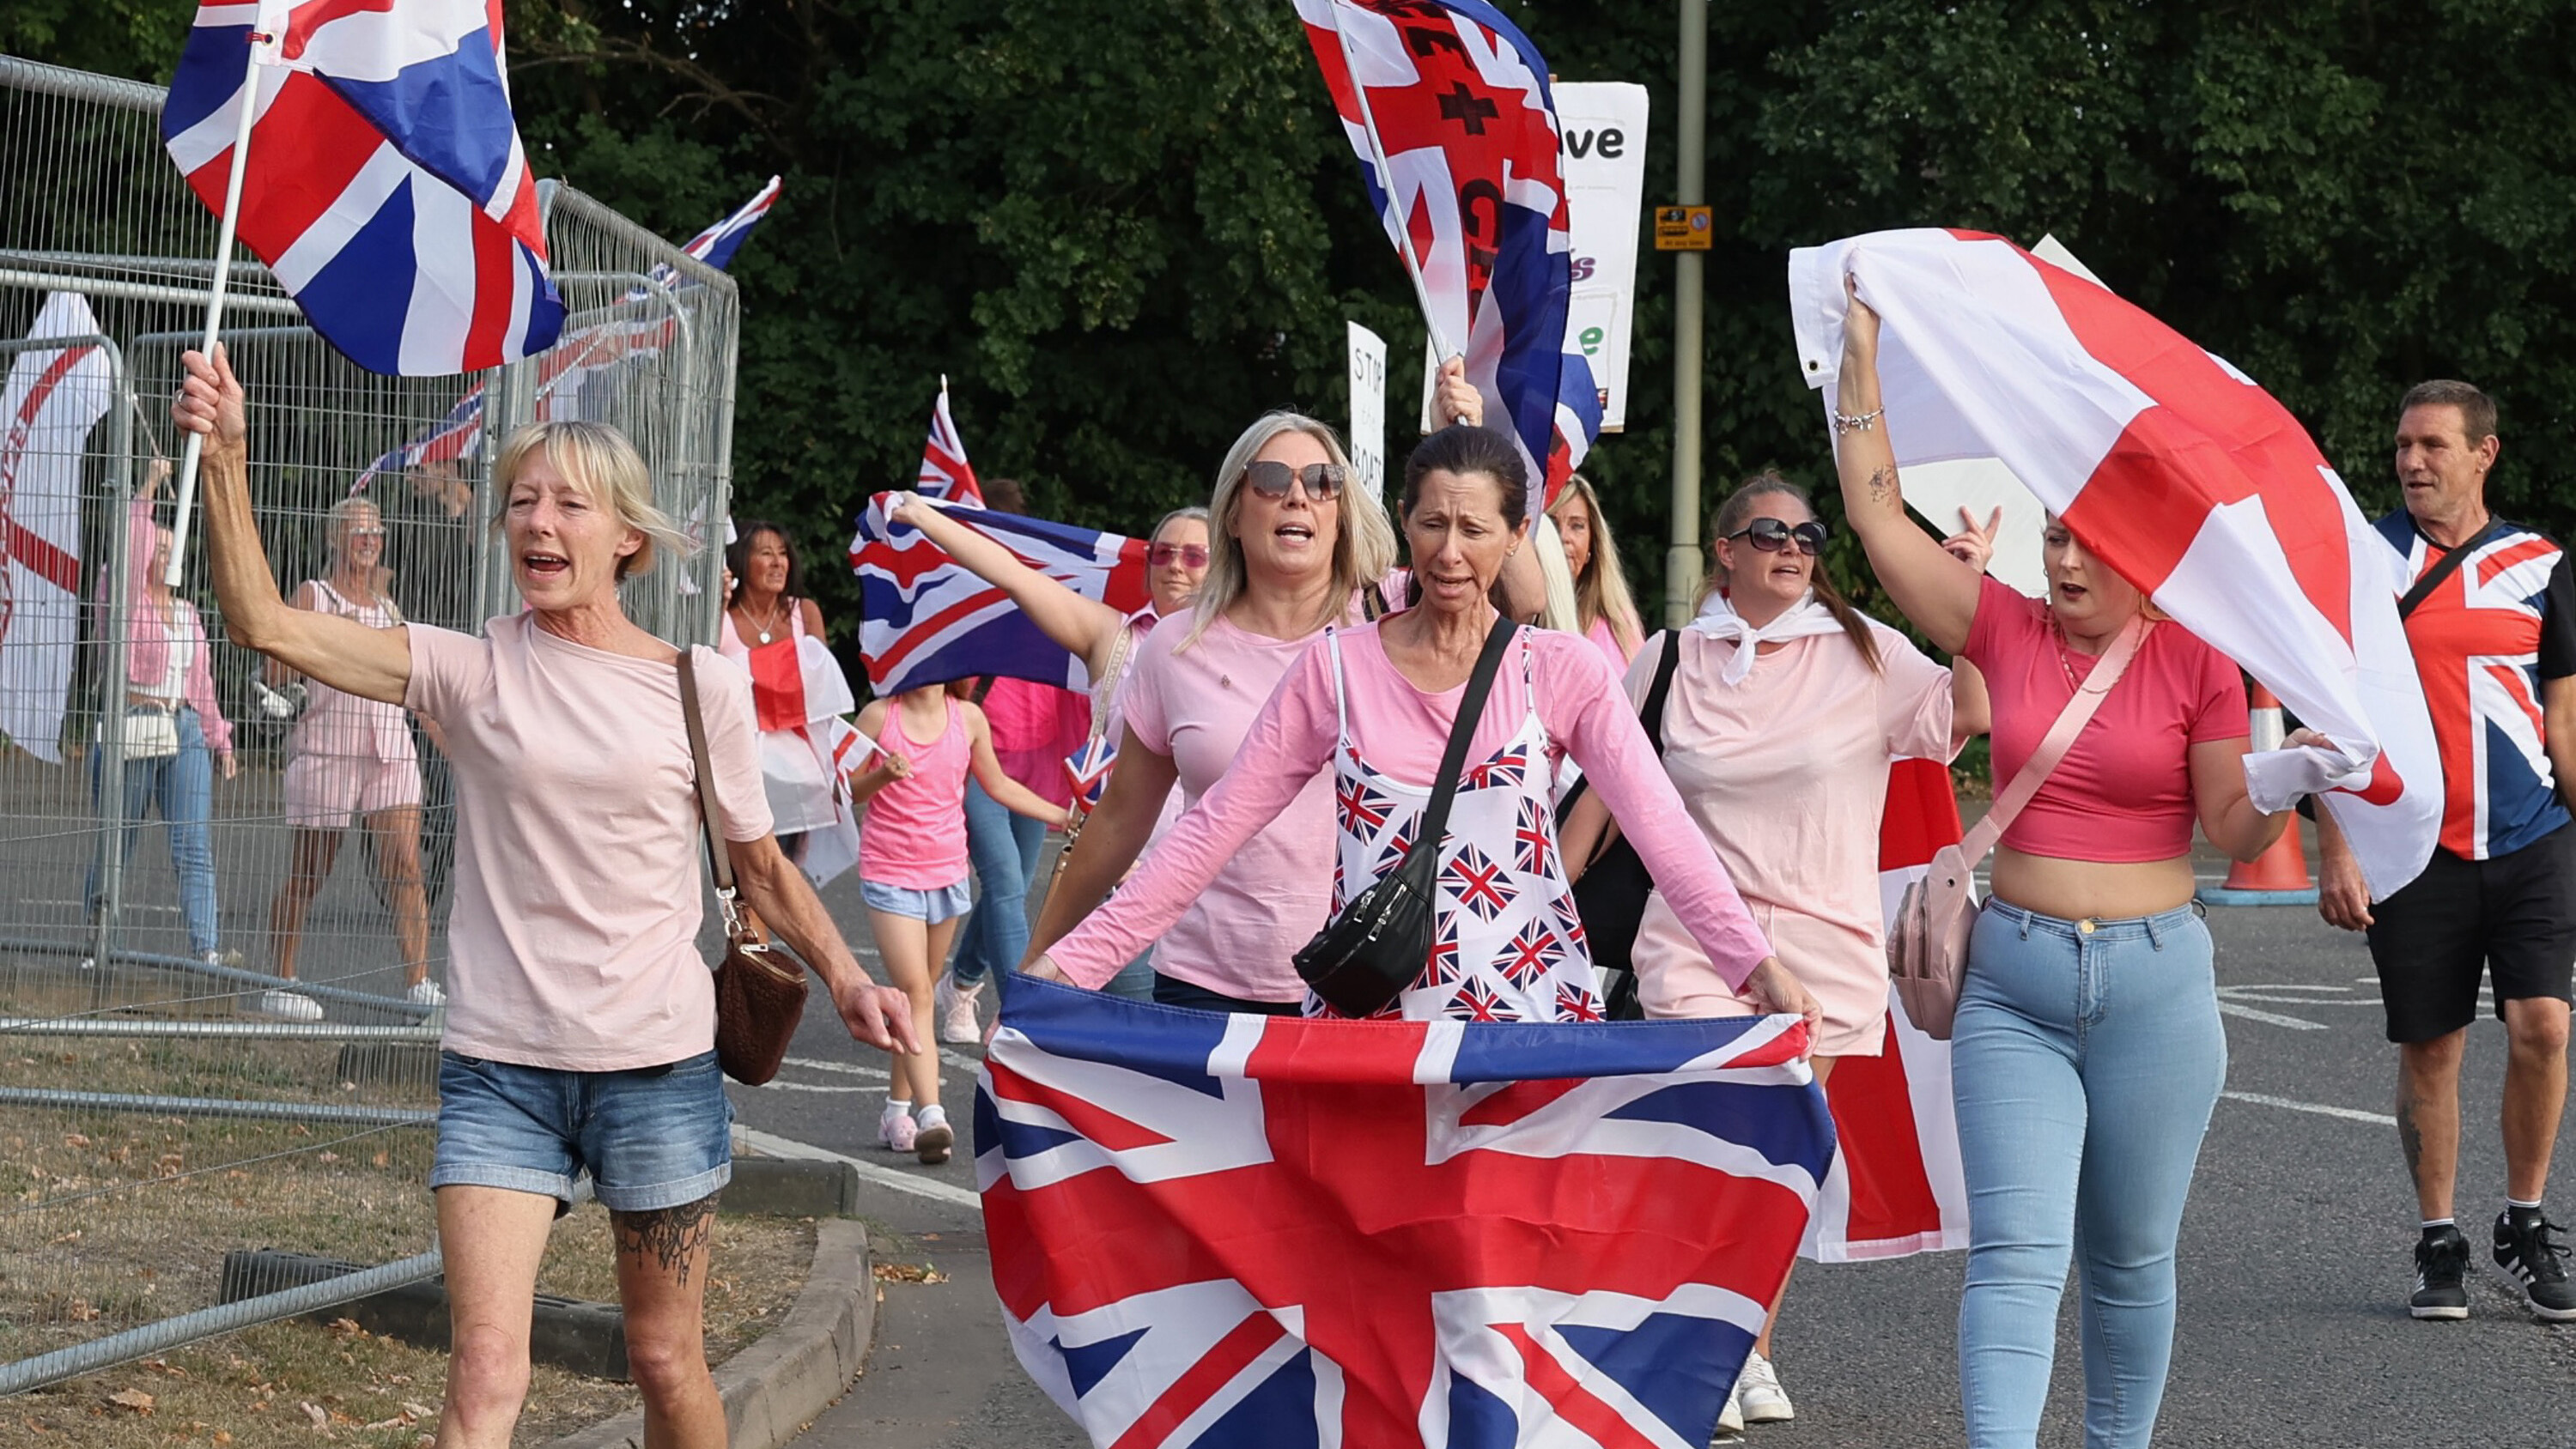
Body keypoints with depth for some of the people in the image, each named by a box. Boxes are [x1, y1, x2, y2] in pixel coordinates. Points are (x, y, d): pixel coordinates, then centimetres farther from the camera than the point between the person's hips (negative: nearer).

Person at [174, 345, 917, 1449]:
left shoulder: (704, 686, 1)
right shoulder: (475, 672, -2)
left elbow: (760, 866, 11)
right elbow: (266, 623, -11)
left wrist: (844, 977, -5)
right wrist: (225, 456, -21)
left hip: (660, 1066, 1)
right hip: (500, 1068, -1)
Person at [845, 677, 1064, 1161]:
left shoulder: (968, 718, 2)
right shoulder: (879, 716, -7)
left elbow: (997, 785, 15)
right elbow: (849, 791, -2)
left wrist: (1065, 817, 14)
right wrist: (883, 775, -22)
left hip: (946, 872, 4)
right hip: (889, 873, -4)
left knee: (918, 992, 11)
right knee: (915, 991, -14)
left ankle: (898, 1107, 21)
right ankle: (931, 1115, -23)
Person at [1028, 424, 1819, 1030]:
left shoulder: (1561, 670, 3)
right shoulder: (1334, 668, 6)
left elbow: (1661, 827, -7)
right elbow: (1215, 827, 4)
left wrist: (1755, 965, -22)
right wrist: (1076, 958, -4)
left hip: (1528, 1004, -1)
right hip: (1368, 1009, 1)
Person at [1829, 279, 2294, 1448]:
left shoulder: (2196, 663, -1)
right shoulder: (2008, 633, 4)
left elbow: (2235, 831, -1)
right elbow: (1877, 517, 3)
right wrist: (1860, 356, 1)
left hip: (2152, 979, -1)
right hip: (2013, 976, 1)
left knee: (2130, 1255, 8)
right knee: (2015, 1248, -10)